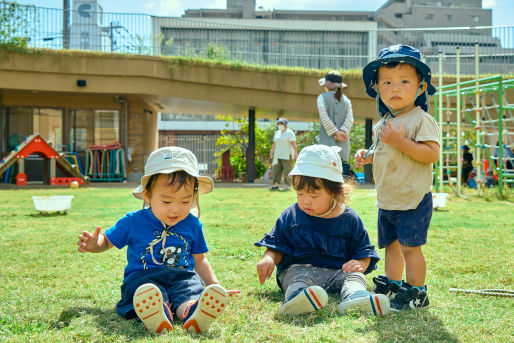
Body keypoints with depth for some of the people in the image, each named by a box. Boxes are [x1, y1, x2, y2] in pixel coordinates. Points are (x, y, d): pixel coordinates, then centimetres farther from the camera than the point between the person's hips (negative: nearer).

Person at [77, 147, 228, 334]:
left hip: (181, 277, 2)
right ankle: (157, 313, -71)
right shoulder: (133, 222, 4)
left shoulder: (192, 225, 12)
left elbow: (198, 259, 25)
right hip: (142, 277, -2)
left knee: (191, 288, -34)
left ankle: (191, 311, -68)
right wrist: (94, 244, -7)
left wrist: (215, 284, 16)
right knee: (145, 290, -38)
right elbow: (107, 240, 17)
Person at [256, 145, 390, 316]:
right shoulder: (291, 216, 7)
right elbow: (276, 244, 11)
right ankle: (297, 296, -65)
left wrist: (360, 264, -12)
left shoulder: (349, 219, 5)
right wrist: (269, 258, -12)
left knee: (354, 275, -26)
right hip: (299, 268, -1)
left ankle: (354, 297, -59)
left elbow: (364, 251, 11)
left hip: (337, 272, 1)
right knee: (298, 276, -32)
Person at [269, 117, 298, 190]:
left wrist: (296, 153, -24)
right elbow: (274, 143, 17)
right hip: (278, 155, 6)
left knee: (287, 171, -4)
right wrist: (271, 152, 15)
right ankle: (275, 185, -6)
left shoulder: (289, 133, -8)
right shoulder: (277, 133, 13)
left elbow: (294, 143, -15)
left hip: (287, 155, -6)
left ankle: (287, 185, 2)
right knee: (276, 169, -3)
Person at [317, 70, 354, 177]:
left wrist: (334, 132, -11)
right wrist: (342, 131, -9)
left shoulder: (322, 97, 3)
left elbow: (324, 117, -9)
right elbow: (350, 119, 0)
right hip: (344, 143, 4)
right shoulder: (346, 100, 14)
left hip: (327, 140, -3)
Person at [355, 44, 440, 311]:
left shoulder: (421, 120, -13)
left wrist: (401, 141, -28)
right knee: (391, 246, 15)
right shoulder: (382, 123, 12)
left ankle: (416, 292, 8)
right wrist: (368, 156, 6)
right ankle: (392, 285, 28)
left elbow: (432, 154, -23)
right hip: (386, 200, 8)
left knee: (409, 246, -4)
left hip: (413, 199, -8)